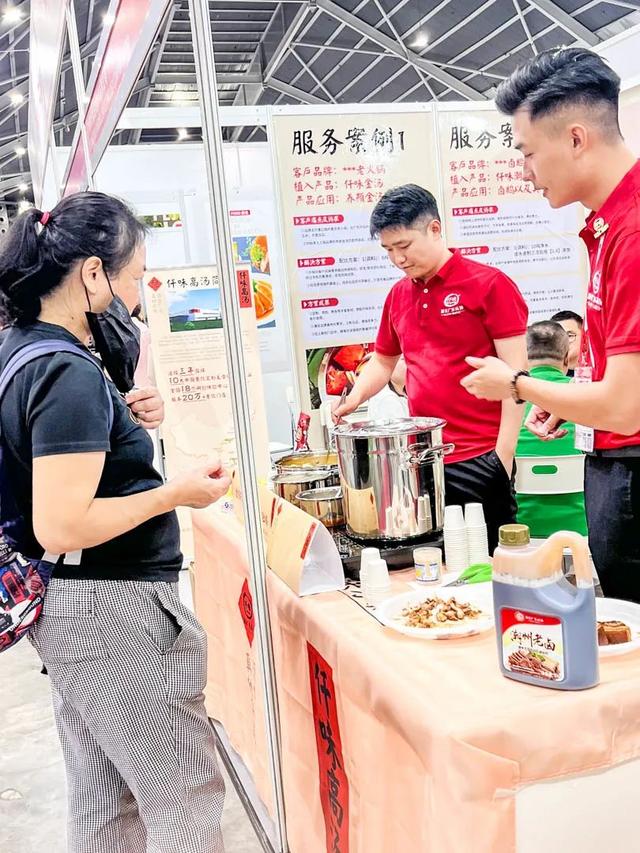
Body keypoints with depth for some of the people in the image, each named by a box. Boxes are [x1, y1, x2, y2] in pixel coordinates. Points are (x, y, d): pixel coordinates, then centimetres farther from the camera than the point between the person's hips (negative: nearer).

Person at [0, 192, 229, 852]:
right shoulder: (70, 375, -22)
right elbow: (61, 527, -26)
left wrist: (114, 415, 8)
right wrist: (176, 493, -17)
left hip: (69, 608, 10)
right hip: (111, 608, -10)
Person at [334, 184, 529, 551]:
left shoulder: (489, 284, -6)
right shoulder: (398, 295, 12)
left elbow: (515, 373, -9)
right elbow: (383, 361, 25)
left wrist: (503, 456, -14)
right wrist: (354, 399, 6)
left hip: (480, 459, -5)